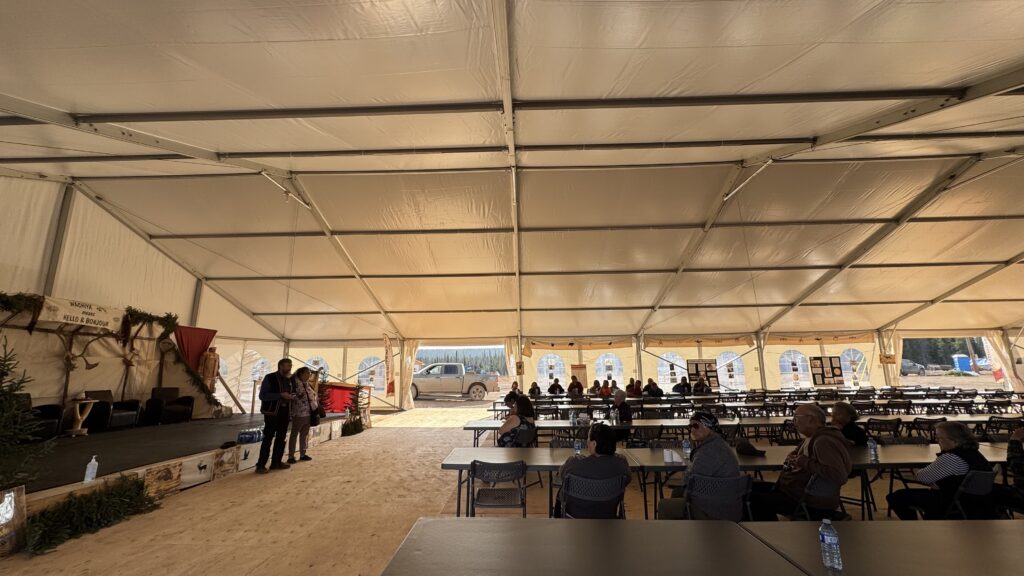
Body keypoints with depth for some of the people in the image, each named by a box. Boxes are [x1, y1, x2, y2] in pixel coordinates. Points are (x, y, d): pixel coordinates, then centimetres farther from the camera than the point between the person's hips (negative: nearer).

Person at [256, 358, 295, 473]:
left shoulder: (288, 380, 12)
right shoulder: (269, 378, -8)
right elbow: (262, 395, -14)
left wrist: (289, 397, 1)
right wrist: (280, 395, -21)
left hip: (284, 413, 7)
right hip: (272, 413, -7)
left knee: (281, 438, 11)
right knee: (268, 439, -5)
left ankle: (276, 462, 21)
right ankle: (260, 465, 3)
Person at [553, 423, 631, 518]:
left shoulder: (574, 463, -28)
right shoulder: (621, 463, -21)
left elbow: (561, 473, -6)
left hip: (576, 516, -2)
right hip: (608, 516, 3)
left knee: (561, 492, 26)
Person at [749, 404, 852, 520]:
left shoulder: (824, 442, -22)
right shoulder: (811, 438, 9)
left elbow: (839, 476, -34)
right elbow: (795, 454, 26)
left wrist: (805, 462, -24)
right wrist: (792, 458, 3)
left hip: (810, 503, -10)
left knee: (752, 499, -18)